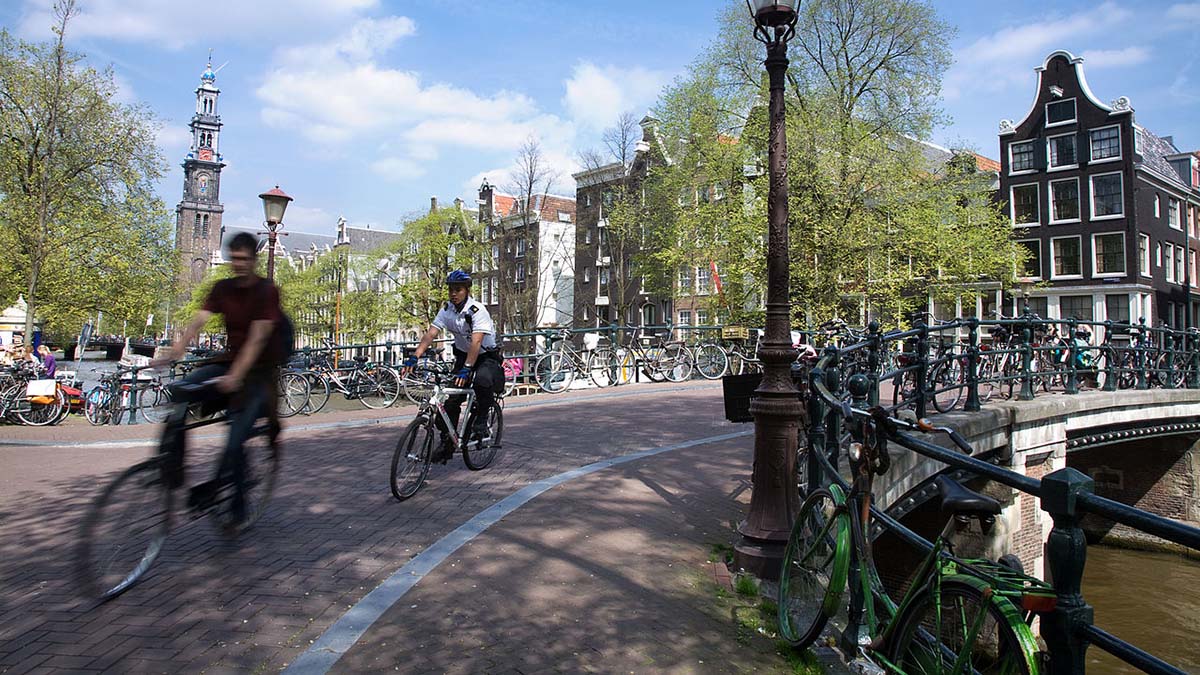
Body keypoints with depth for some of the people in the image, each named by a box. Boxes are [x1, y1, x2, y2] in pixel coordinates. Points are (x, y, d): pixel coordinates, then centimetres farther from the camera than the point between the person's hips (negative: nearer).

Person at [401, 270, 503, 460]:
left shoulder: (477, 310, -24)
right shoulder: (447, 309, -6)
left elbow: (476, 342, -35)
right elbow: (430, 334, -15)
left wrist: (466, 369, -47)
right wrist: (414, 357, -30)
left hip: (487, 356, -5)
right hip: (462, 355, 5)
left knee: (482, 380, -37)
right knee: (451, 398, -6)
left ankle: (482, 420, -13)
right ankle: (447, 443, 8)